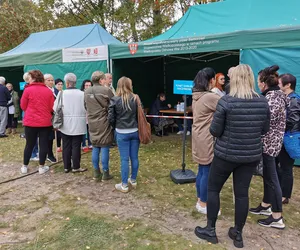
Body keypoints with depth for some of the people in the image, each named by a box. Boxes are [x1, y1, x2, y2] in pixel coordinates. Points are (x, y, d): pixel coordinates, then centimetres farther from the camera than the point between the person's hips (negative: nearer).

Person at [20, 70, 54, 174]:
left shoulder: (28, 90, -7)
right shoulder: (48, 91, 0)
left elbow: (23, 106, 2)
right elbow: (52, 108, 2)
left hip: (31, 122, -1)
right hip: (45, 122, 1)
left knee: (29, 144, 11)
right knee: (44, 144, 7)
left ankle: (25, 166, 23)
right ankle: (42, 167, 13)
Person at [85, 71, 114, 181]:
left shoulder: (86, 92, 6)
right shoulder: (106, 90, -12)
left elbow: (86, 107, 14)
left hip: (92, 123, 5)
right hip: (104, 123, -5)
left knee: (95, 148, 13)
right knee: (105, 148, 3)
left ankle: (96, 173, 21)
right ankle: (105, 173, 12)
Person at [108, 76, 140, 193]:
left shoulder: (114, 100, -8)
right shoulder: (135, 98, -3)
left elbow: (111, 118, -7)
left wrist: (116, 126, 11)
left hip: (122, 133, -2)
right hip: (135, 131, 2)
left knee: (124, 159, 4)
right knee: (134, 157, 13)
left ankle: (124, 185, 14)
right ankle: (133, 180, 29)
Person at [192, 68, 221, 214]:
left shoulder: (196, 96, 9)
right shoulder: (210, 97, -20)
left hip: (199, 138, 9)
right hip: (207, 139, -9)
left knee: (202, 170, 18)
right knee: (208, 172, 3)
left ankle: (200, 201, 31)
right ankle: (203, 205, 16)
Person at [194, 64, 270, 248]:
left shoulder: (226, 101, -15)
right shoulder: (263, 102, -2)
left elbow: (215, 131, -12)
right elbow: (265, 130, 8)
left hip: (226, 154, -4)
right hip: (251, 155, 4)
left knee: (213, 189, 14)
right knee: (242, 193, 14)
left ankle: (210, 230, 24)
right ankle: (238, 234, 29)